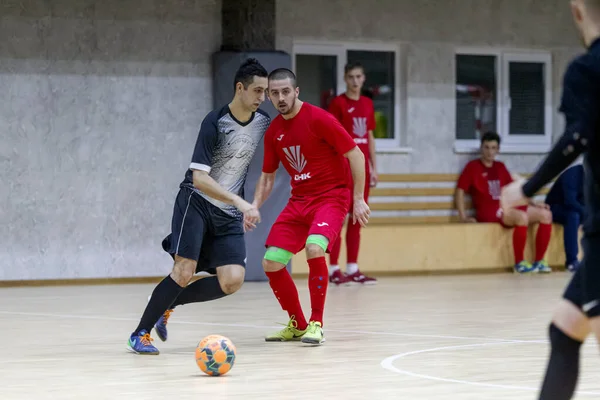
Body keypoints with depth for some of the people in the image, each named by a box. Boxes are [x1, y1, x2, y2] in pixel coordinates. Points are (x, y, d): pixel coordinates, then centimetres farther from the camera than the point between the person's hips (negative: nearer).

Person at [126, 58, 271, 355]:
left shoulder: (262, 123, 1)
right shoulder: (215, 122, -18)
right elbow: (199, 178, -24)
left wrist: (247, 208, 18)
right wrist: (241, 203, -32)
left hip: (230, 213, 5)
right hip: (197, 203, -5)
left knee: (232, 280, -11)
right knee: (185, 271, -18)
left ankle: (168, 304, 9)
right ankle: (140, 333, -4)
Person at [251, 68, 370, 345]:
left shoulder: (319, 119, -14)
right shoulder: (273, 132, 5)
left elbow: (355, 155, -11)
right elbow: (267, 176, 16)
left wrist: (359, 199, -12)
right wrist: (254, 205, -2)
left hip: (331, 196, -7)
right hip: (299, 200, 7)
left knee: (314, 248, -32)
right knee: (271, 262, -4)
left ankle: (316, 324, -17)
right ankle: (297, 325, 17)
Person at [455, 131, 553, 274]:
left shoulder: (500, 167, 19)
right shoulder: (473, 166, 1)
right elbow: (460, 191, -4)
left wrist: (533, 203, 13)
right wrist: (463, 217, -13)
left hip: (507, 208, 7)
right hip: (488, 211, -7)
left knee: (545, 214, -7)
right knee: (522, 216, -34)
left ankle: (539, 261, -8)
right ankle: (519, 263, -23)